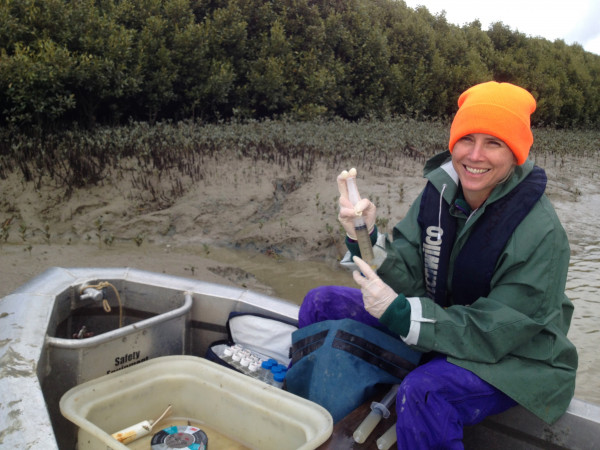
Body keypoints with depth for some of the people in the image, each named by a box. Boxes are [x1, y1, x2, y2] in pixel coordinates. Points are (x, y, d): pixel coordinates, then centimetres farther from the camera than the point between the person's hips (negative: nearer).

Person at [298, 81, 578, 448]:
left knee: (422, 393, -38)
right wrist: (367, 239, -27)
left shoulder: (540, 233, -24)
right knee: (321, 303, -1)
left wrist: (399, 313, -34)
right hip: (438, 319, 6)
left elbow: (493, 332, -24)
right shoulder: (441, 189, -8)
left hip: (514, 359, -5)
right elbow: (409, 279, -9)